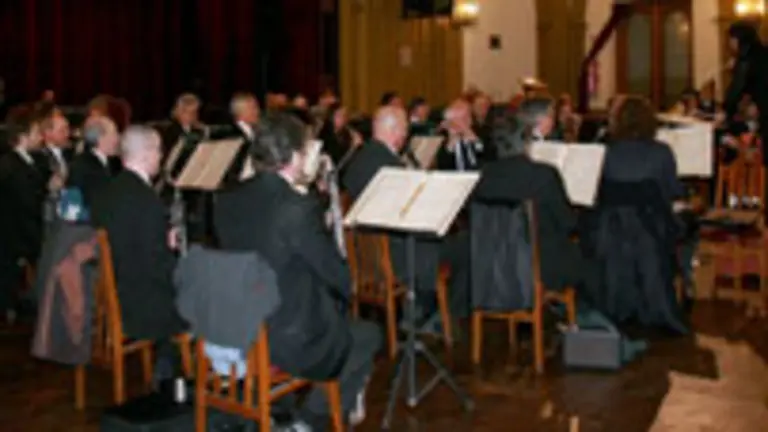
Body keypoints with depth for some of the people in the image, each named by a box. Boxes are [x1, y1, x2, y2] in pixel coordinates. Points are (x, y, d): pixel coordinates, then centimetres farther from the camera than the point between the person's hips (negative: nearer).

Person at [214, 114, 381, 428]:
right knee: (368, 336, 20)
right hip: (290, 342, -8)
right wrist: (345, 287, 9)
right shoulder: (299, 208, -23)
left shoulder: (226, 201, -2)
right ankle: (313, 419, 15)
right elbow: (340, 278, -13)